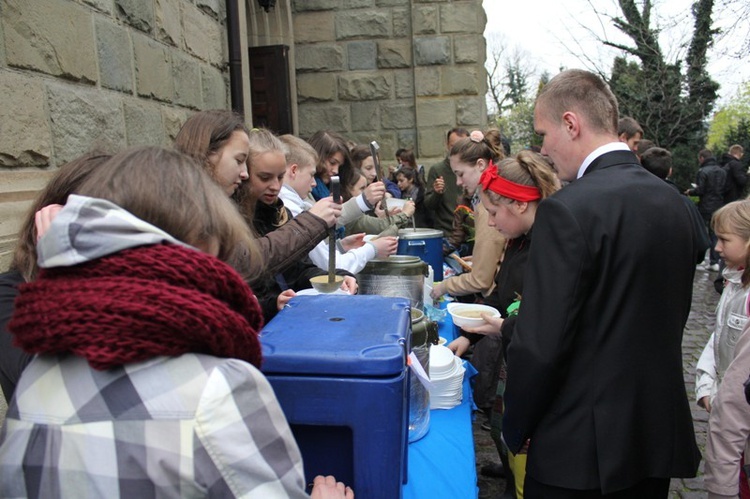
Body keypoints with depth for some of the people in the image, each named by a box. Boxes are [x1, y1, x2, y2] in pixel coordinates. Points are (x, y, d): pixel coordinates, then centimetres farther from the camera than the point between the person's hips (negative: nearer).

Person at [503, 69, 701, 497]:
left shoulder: (567, 210, -23)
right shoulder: (673, 202, 1)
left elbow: (540, 345, -23)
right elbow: (675, 314, 11)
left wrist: (515, 430, -7)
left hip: (582, 446, -7)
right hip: (662, 434, 7)